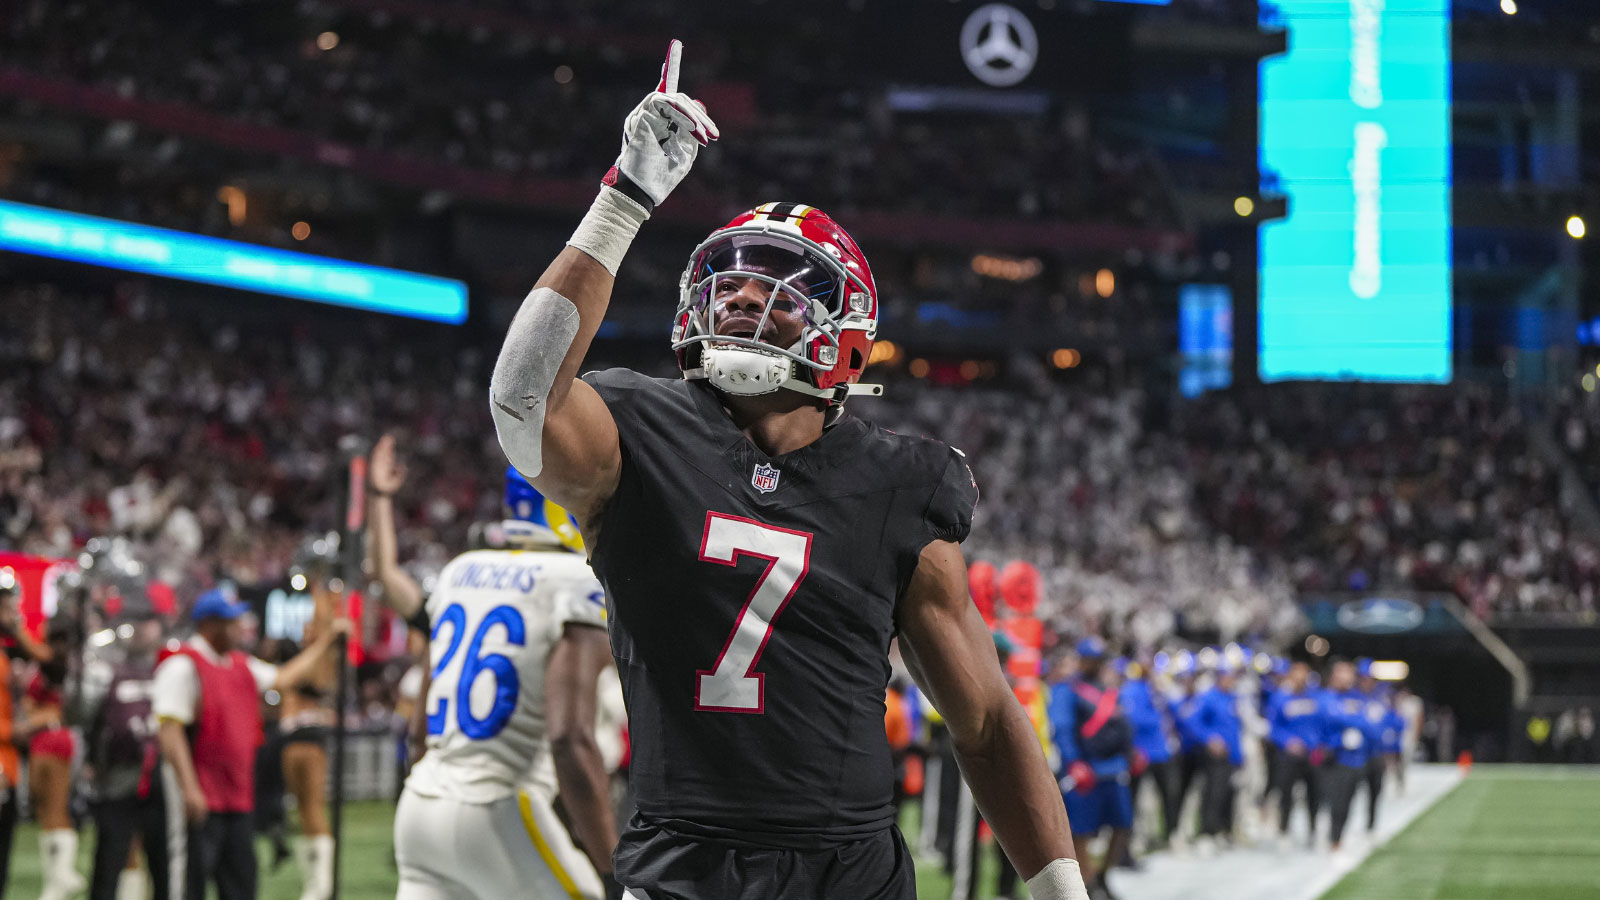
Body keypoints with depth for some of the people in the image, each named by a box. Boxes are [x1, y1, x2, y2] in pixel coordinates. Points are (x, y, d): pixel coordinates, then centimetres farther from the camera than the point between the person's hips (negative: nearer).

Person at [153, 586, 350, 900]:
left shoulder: (241, 665, 14)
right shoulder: (183, 666, -12)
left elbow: (284, 679, 29)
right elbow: (170, 731, -18)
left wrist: (327, 639, 30)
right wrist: (189, 789, -24)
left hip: (239, 800, 9)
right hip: (200, 802, -9)